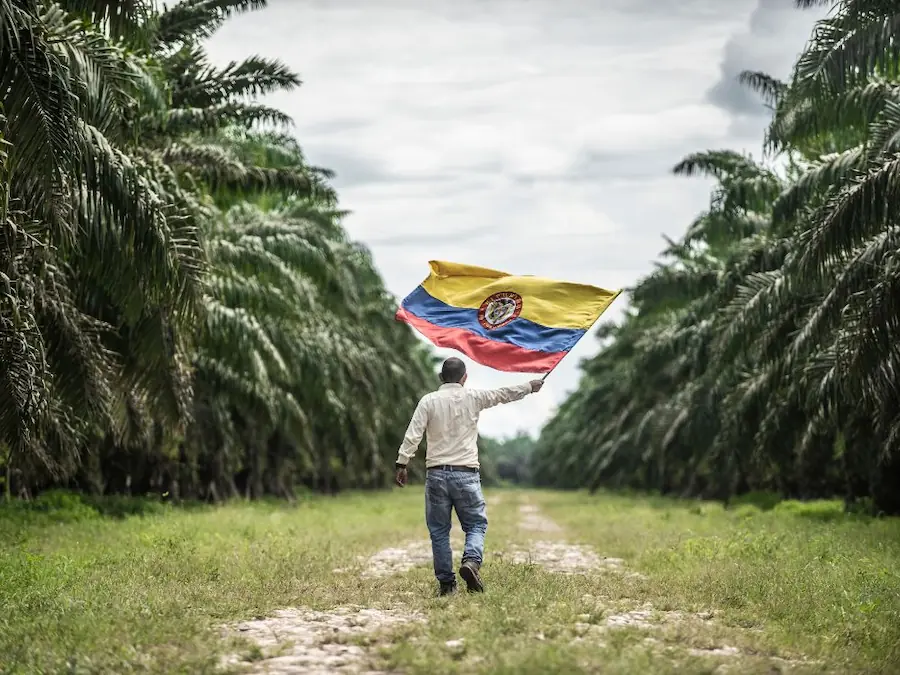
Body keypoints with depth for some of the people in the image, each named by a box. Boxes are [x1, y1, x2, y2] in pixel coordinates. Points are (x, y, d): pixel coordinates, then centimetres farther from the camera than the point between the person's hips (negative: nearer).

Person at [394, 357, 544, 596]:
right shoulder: (473, 398, 3)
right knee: (476, 524, 8)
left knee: (439, 530, 8)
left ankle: (446, 582, 7)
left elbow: (412, 435, -6)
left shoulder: (428, 401, 2)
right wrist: (530, 386, 32)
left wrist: (402, 463, -3)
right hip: (466, 473, -1)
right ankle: (471, 561, -19)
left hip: (436, 473, 1)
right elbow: (505, 394, 17)